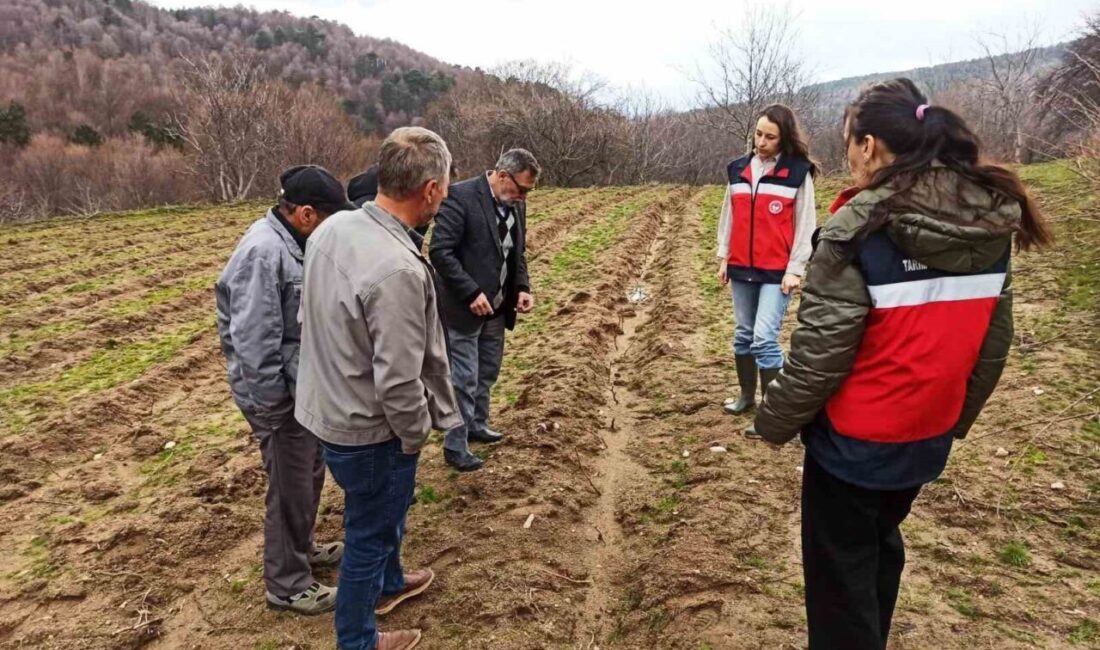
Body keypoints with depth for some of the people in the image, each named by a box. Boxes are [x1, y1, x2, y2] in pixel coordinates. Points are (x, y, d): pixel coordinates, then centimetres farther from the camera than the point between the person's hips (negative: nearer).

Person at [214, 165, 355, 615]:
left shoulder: (291, 243, 7)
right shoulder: (264, 250, -23)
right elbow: (254, 340, -24)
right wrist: (271, 406, -19)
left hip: (304, 385, 9)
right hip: (280, 393, -9)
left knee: (309, 473, 23)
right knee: (291, 488, 5)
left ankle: (301, 548, 44)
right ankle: (286, 584, 23)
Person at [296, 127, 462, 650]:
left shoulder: (331, 228, -6)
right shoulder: (398, 269, -33)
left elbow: (311, 318, 7)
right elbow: (398, 381, -28)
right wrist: (417, 434, -10)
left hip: (327, 406, 9)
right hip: (367, 428, -8)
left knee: (385, 510, 30)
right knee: (370, 533, 15)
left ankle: (389, 583, 56)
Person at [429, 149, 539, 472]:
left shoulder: (516, 204, 5)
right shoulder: (461, 196, -18)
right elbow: (440, 251, -22)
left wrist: (522, 287, -1)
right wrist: (471, 293, -23)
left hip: (497, 307, 8)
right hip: (464, 308, -7)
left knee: (487, 374, 19)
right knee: (464, 380, 0)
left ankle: (477, 426, 38)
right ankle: (455, 447, 14)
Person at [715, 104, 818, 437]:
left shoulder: (798, 172, -5)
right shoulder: (738, 169, 8)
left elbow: (805, 224, -5)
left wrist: (795, 269, -9)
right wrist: (723, 256, 10)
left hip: (777, 272, -5)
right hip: (741, 269, 5)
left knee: (764, 338, -11)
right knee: (743, 335, 14)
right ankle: (746, 394, 30)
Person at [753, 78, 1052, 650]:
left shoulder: (861, 228, -22)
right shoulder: (992, 223, -2)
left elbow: (821, 350, -21)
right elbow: (993, 344, 6)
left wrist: (774, 422, -6)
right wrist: (957, 418, 18)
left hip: (854, 441, -7)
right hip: (928, 439, 7)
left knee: (840, 578, 13)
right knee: (881, 545, 29)